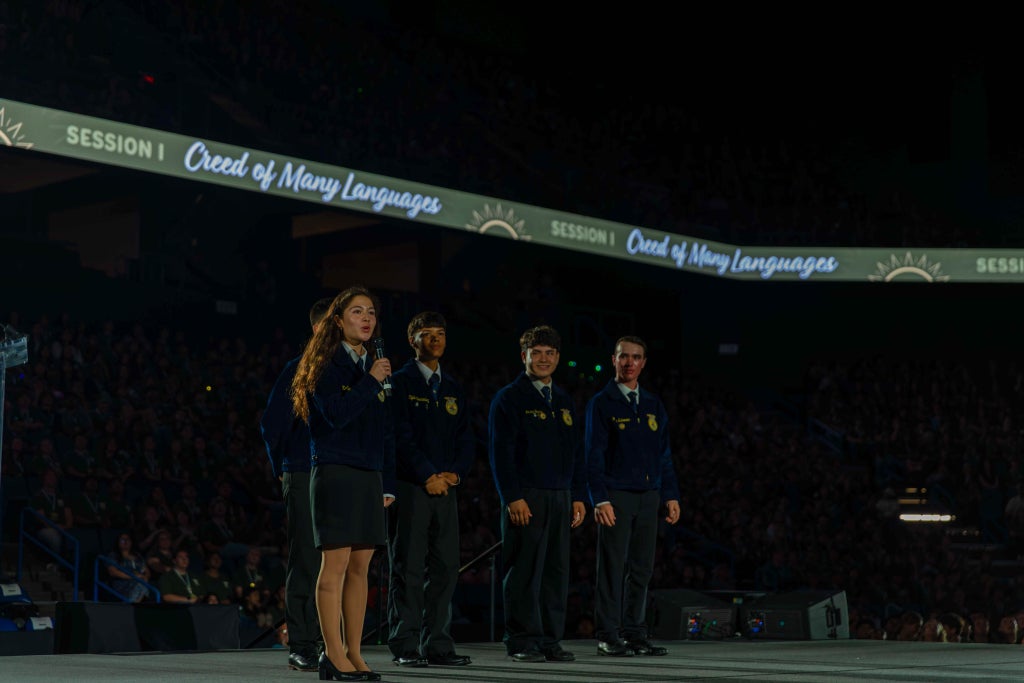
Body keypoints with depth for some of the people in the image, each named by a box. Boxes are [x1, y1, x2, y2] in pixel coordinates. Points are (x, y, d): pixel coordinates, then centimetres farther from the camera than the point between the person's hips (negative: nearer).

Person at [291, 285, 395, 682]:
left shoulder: (374, 366, 16)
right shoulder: (326, 365, -3)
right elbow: (336, 414, -17)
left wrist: (388, 483, 13)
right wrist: (371, 381, -13)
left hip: (370, 477, 6)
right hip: (335, 473, -6)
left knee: (360, 567, 6)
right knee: (336, 563, -7)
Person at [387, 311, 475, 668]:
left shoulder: (453, 388, 17)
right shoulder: (400, 382, 0)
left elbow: (465, 438, 14)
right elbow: (401, 435, -9)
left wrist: (456, 472, -3)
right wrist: (427, 476, -13)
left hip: (445, 487, 6)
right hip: (410, 487, -5)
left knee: (445, 568, 3)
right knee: (408, 568, -4)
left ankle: (438, 645, 8)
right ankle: (405, 647, -1)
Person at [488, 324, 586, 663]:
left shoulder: (564, 401, 17)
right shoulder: (509, 398, -2)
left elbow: (576, 452, 18)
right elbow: (500, 452, -8)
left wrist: (578, 496, 10)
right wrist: (513, 497, -15)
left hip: (560, 497, 6)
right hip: (525, 497, -6)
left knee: (556, 572, 6)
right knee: (525, 572, -4)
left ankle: (551, 641, 12)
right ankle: (522, 641, 1)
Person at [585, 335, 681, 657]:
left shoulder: (653, 405, 14)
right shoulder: (602, 403, -1)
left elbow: (664, 455, 16)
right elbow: (593, 455, -6)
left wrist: (671, 495, 8)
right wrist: (600, 500, -14)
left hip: (649, 496, 5)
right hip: (616, 496, -5)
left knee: (641, 568, 6)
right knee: (613, 567, -4)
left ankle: (635, 633, 13)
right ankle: (608, 636, 0)